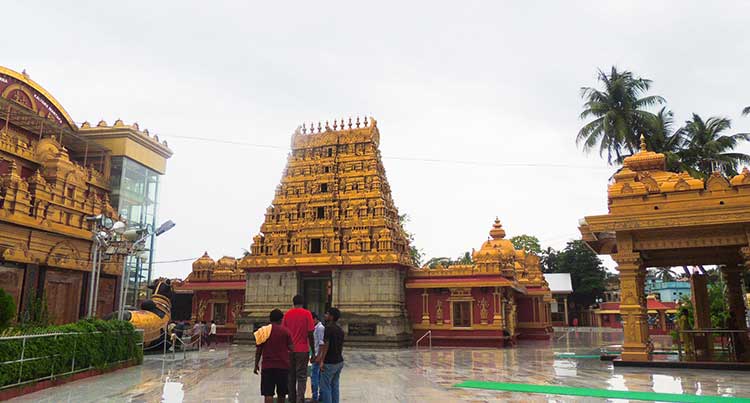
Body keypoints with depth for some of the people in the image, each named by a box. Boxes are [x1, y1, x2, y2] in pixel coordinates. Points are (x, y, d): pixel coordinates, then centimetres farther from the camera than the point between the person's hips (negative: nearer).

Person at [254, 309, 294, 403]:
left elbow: (258, 350, 4)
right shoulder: (285, 331, -2)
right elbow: (291, 348, -5)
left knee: (268, 393, 0)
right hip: (283, 366, 0)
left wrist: (256, 365, 13)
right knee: (281, 393, 14)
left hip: (267, 366, 0)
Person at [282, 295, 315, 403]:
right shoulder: (307, 314, -4)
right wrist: (313, 351, 1)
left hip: (289, 350, 3)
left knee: (291, 377, 13)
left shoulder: (287, 314, 5)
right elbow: (310, 334, -6)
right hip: (303, 350, -3)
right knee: (301, 377, 0)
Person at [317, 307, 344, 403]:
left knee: (325, 386, -1)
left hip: (329, 363, -8)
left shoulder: (329, 328, -14)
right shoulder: (340, 330, 11)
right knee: (335, 386, 13)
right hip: (339, 362, 8)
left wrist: (322, 360, -17)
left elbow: (326, 345, -19)